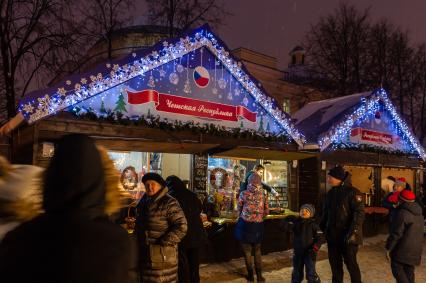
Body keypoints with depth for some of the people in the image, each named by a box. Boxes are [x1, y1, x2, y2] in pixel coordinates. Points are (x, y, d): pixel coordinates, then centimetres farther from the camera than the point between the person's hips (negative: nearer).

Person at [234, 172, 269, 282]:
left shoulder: (244, 194, -10)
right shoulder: (263, 195, -1)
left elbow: (239, 208, 2)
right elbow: (266, 212, 6)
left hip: (245, 224, -3)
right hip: (258, 225, 3)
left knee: (247, 250, 11)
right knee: (257, 250, 17)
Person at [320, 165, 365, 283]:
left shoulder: (352, 192, -13)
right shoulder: (331, 193, 10)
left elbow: (359, 213, -18)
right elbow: (325, 212, 18)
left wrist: (353, 232, -24)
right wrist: (322, 228, 14)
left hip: (347, 237, -7)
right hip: (332, 236, 7)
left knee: (351, 263, 4)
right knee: (335, 263, 15)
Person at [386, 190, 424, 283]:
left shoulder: (402, 213, -20)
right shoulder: (419, 213, 9)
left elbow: (396, 234, -19)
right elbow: (419, 231, 18)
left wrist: (388, 248, -11)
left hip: (403, 249, -8)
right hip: (415, 248, 8)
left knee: (397, 268, 0)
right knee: (409, 270, 15)